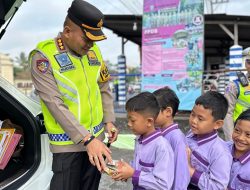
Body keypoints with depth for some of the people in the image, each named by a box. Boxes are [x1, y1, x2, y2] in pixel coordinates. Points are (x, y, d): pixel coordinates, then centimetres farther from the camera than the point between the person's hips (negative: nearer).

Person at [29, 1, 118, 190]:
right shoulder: (43, 56, -15)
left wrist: (109, 120, 4)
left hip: (96, 137, 6)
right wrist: (86, 138, -27)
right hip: (67, 143, -5)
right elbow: (55, 104, -22)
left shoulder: (93, 50, 3)